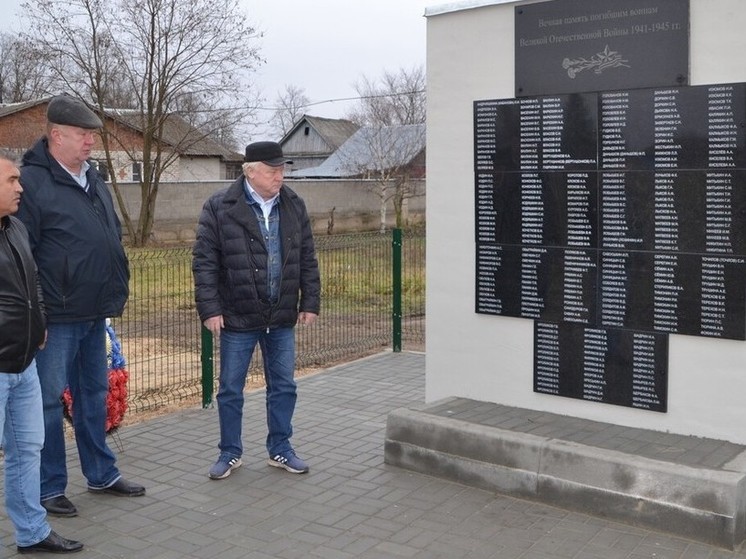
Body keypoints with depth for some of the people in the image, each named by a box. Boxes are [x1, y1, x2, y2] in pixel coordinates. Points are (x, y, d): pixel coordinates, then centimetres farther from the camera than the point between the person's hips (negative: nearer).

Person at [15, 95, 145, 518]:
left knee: (95, 393, 17)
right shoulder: (33, 182, -13)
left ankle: (102, 474, 30)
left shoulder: (94, 179, 12)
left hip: (95, 313, 8)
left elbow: (114, 238, 21)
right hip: (57, 318, -8)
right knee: (50, 399, 3)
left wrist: (118, 289, 16)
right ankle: (50, 487, 17)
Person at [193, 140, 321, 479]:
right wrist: (210, 309, -14)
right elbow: (204, 261, -9)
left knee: (283, 387, 12)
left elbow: (307, 259, 9)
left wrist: (310, 302, 4)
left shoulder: (294, 206, 4)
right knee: (230, 390, 8)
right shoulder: (220, 207, -9)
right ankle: (230, 453, 25)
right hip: (238, 318, -3)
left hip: (282, 318, 4)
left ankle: (280, 450, 27)